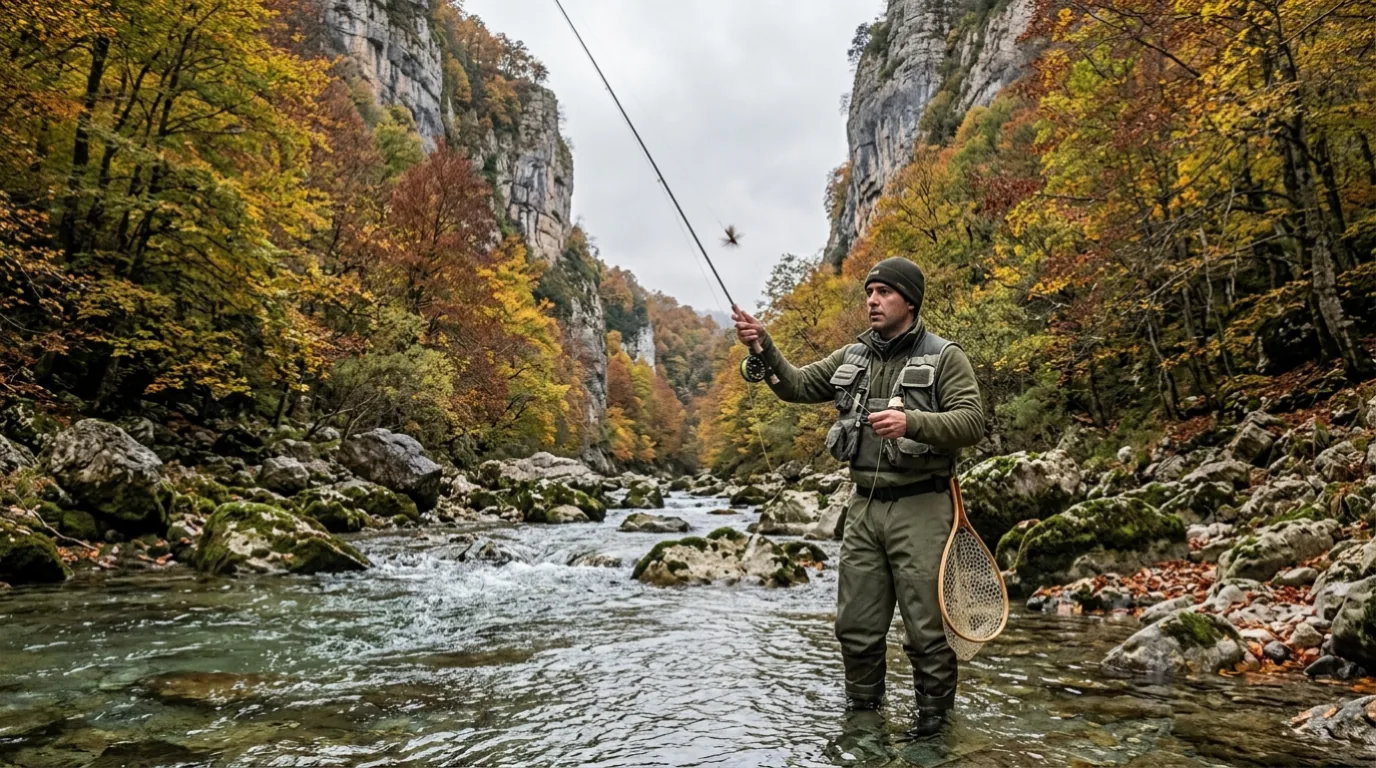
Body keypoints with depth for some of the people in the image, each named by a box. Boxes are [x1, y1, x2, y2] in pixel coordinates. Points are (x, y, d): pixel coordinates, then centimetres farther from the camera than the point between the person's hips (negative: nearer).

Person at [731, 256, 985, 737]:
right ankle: (861, 709, 31)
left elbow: (972, 422, -14)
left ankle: (934, 714, 22)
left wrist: (912, 422, -29)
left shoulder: (944, 357, -4)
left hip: (920, 508, -5)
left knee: (926, 624, 3)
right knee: (855, 624, 12)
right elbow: (797, 387, 10)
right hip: (864, 507, 5)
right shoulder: (852, 357, 12)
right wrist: (764, 348, -6)